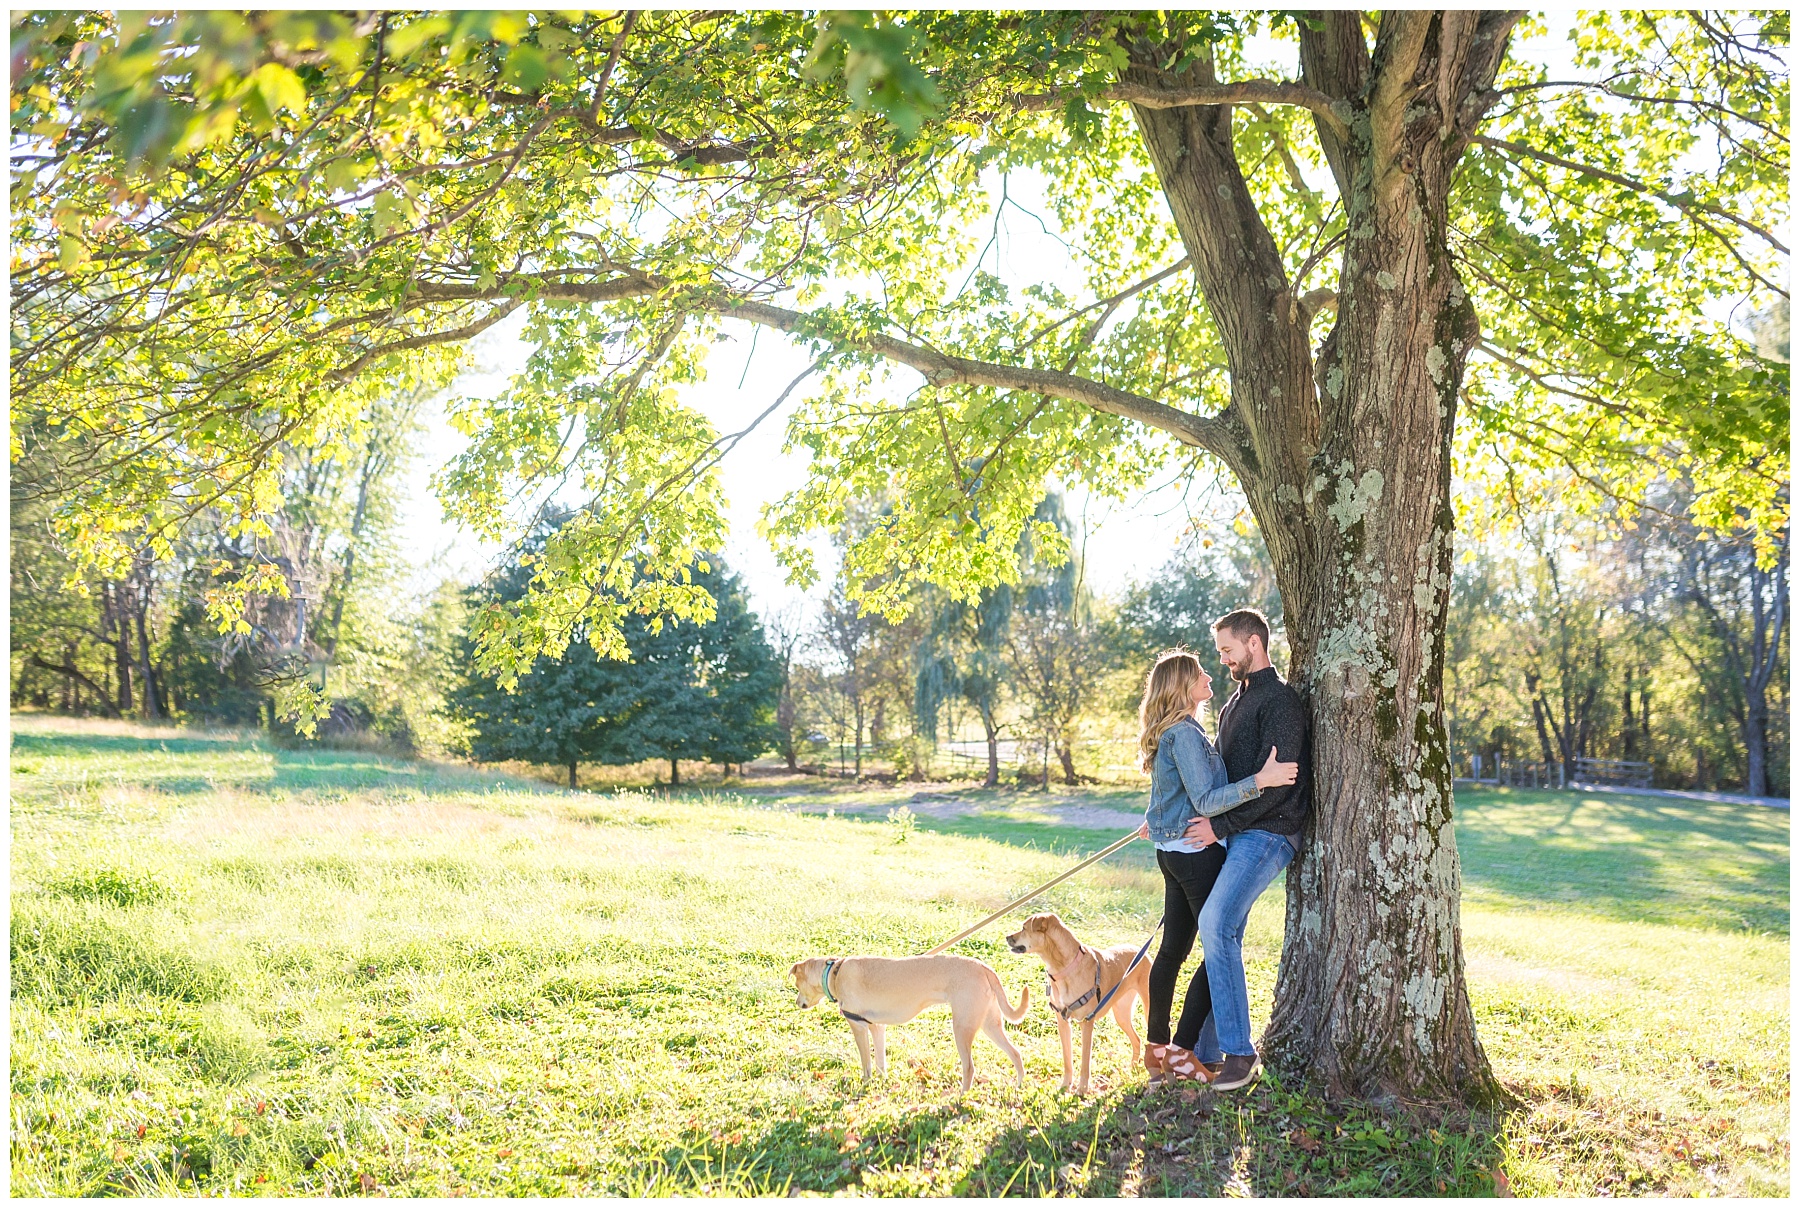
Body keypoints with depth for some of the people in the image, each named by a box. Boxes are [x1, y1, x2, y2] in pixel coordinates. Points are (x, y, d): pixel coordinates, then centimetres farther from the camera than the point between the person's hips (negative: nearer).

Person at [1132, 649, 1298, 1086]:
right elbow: (1205, 801, -23)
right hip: (1197, 853, -10)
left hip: (1173, 851, 10)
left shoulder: (1169, 732, 14)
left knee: (1173, 948, 13)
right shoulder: (1185, 733, -17)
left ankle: (1156, 1048, 19)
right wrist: (1260, 780, -29)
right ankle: (1181, 1052, -1)